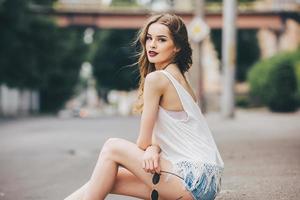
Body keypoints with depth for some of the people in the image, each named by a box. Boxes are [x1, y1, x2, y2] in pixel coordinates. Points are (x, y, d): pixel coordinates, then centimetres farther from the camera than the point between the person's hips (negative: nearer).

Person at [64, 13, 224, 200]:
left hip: (194, 181, -9)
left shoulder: (156, 78, -12)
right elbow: (156, 136, 13)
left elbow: (144, 142, -8)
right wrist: (153, 148, -7)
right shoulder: (178, 77, 16)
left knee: (113, 148, -3)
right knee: (111, 179, 8)